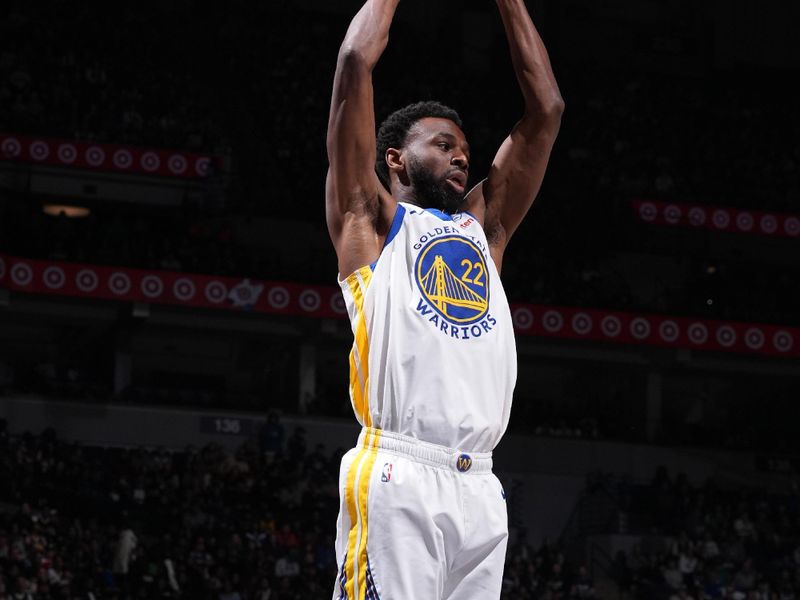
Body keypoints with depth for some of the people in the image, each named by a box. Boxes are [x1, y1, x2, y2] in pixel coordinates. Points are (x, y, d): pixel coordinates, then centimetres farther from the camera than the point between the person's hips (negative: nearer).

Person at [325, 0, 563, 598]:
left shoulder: (484, 227, 27)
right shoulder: (370, 219, 13)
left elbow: (546, 106, 26)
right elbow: (357, 62, 6)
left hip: (479, 488, 6)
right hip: (397, 480, -6)